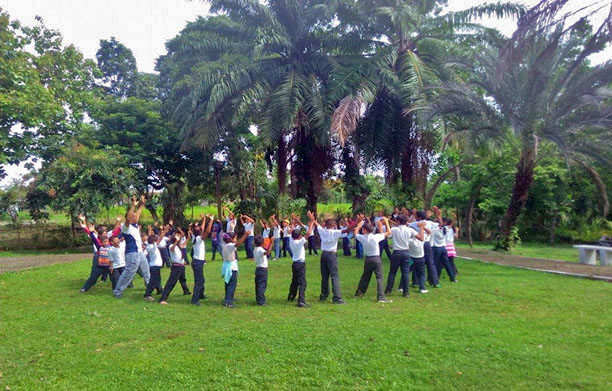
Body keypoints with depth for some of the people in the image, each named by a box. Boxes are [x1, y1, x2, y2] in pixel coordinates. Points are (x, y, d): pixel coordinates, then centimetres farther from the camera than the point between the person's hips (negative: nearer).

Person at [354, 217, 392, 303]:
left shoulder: (362, 237, -7)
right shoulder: (376, 237, -14)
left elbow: (356, 232, 16)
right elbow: (389, 232, -8)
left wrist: (360, 223, 23)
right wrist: (386, 222, 2)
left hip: (367, 259, 4)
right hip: (376, 259, -4)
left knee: (365, 277, 19)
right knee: (379, 278, -4)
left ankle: (359, 293, 30)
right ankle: (381, 297, -10)